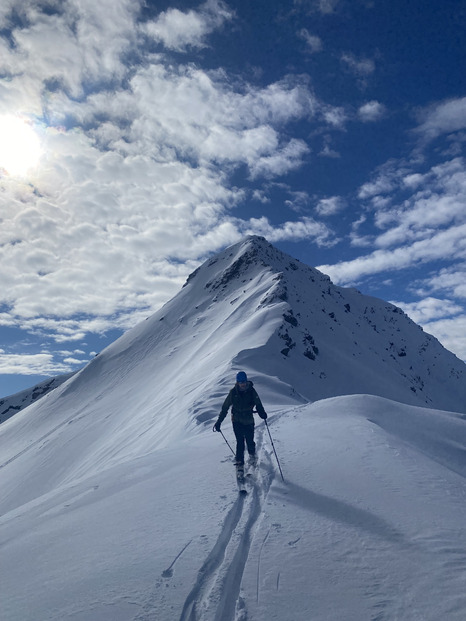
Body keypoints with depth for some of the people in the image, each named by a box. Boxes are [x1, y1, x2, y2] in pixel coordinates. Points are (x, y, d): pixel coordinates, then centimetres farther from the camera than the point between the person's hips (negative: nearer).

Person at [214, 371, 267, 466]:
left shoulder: (251, 391, -9)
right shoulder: (233, 392, -10)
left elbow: (258, 404, 2)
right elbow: (225, 407, -4)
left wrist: (262, 413, -18)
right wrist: (219, 421, -5)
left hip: (249, 420, 0)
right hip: (237, 420, 0)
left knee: (250, 441, 5)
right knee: (240, 441, -6)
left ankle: (252, 454, 36)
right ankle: (239, 460, 12)